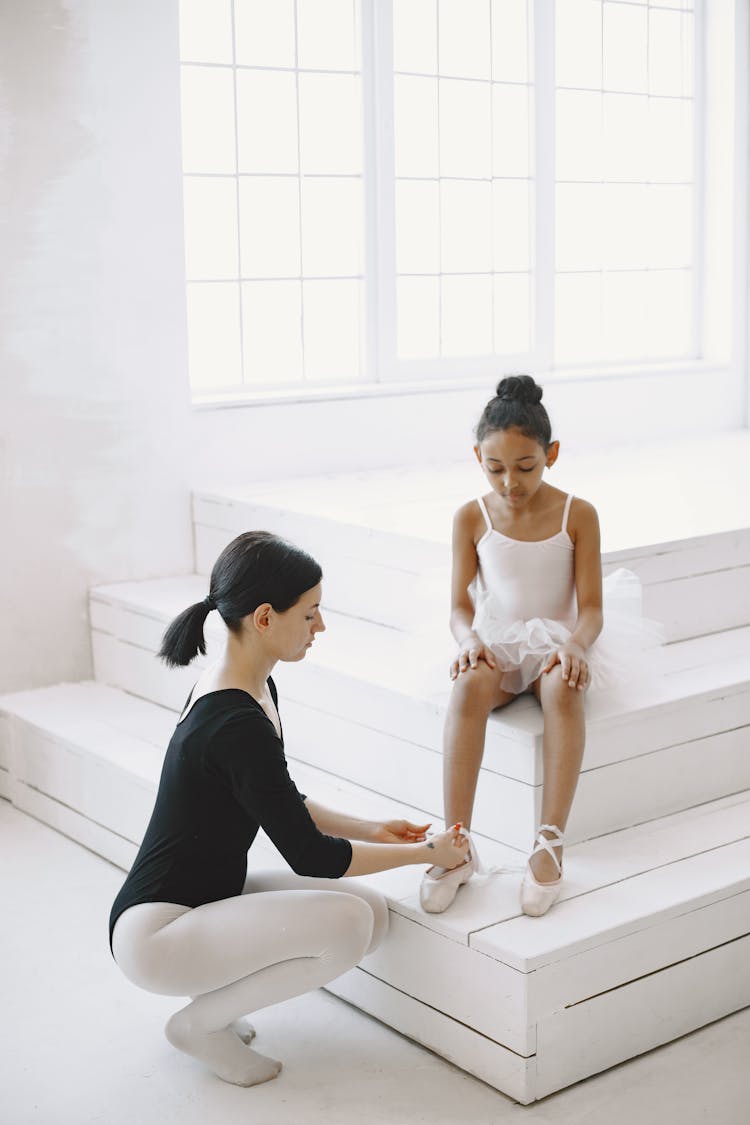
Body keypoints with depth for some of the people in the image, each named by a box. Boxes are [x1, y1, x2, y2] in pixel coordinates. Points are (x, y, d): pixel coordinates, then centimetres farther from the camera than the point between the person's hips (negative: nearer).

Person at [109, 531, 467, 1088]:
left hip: (208, 897, 10)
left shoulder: (250, 688, 3)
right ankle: (201, 1022, -4)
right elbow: (309, 856, -20)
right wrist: (426, 852, -9)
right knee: (346, 922, -25)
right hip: (156, 933, -9)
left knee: (372, 911, -4)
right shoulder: (238, 725, -27)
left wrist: (371, 831, 9)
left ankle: (214, 1001, 9)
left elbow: (283, 805, 18)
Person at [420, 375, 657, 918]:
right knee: (469, 686, -35)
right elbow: (461, 605, 0)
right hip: (496, 647, 1)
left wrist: (576, 644, -28)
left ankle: (550, 843, -38)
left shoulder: (577, 515, -4)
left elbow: (590, 607, -6)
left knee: (564, 687, -38)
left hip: (558, 644, -1)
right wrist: (470, 640, -22)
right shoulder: (472, 517, -1)